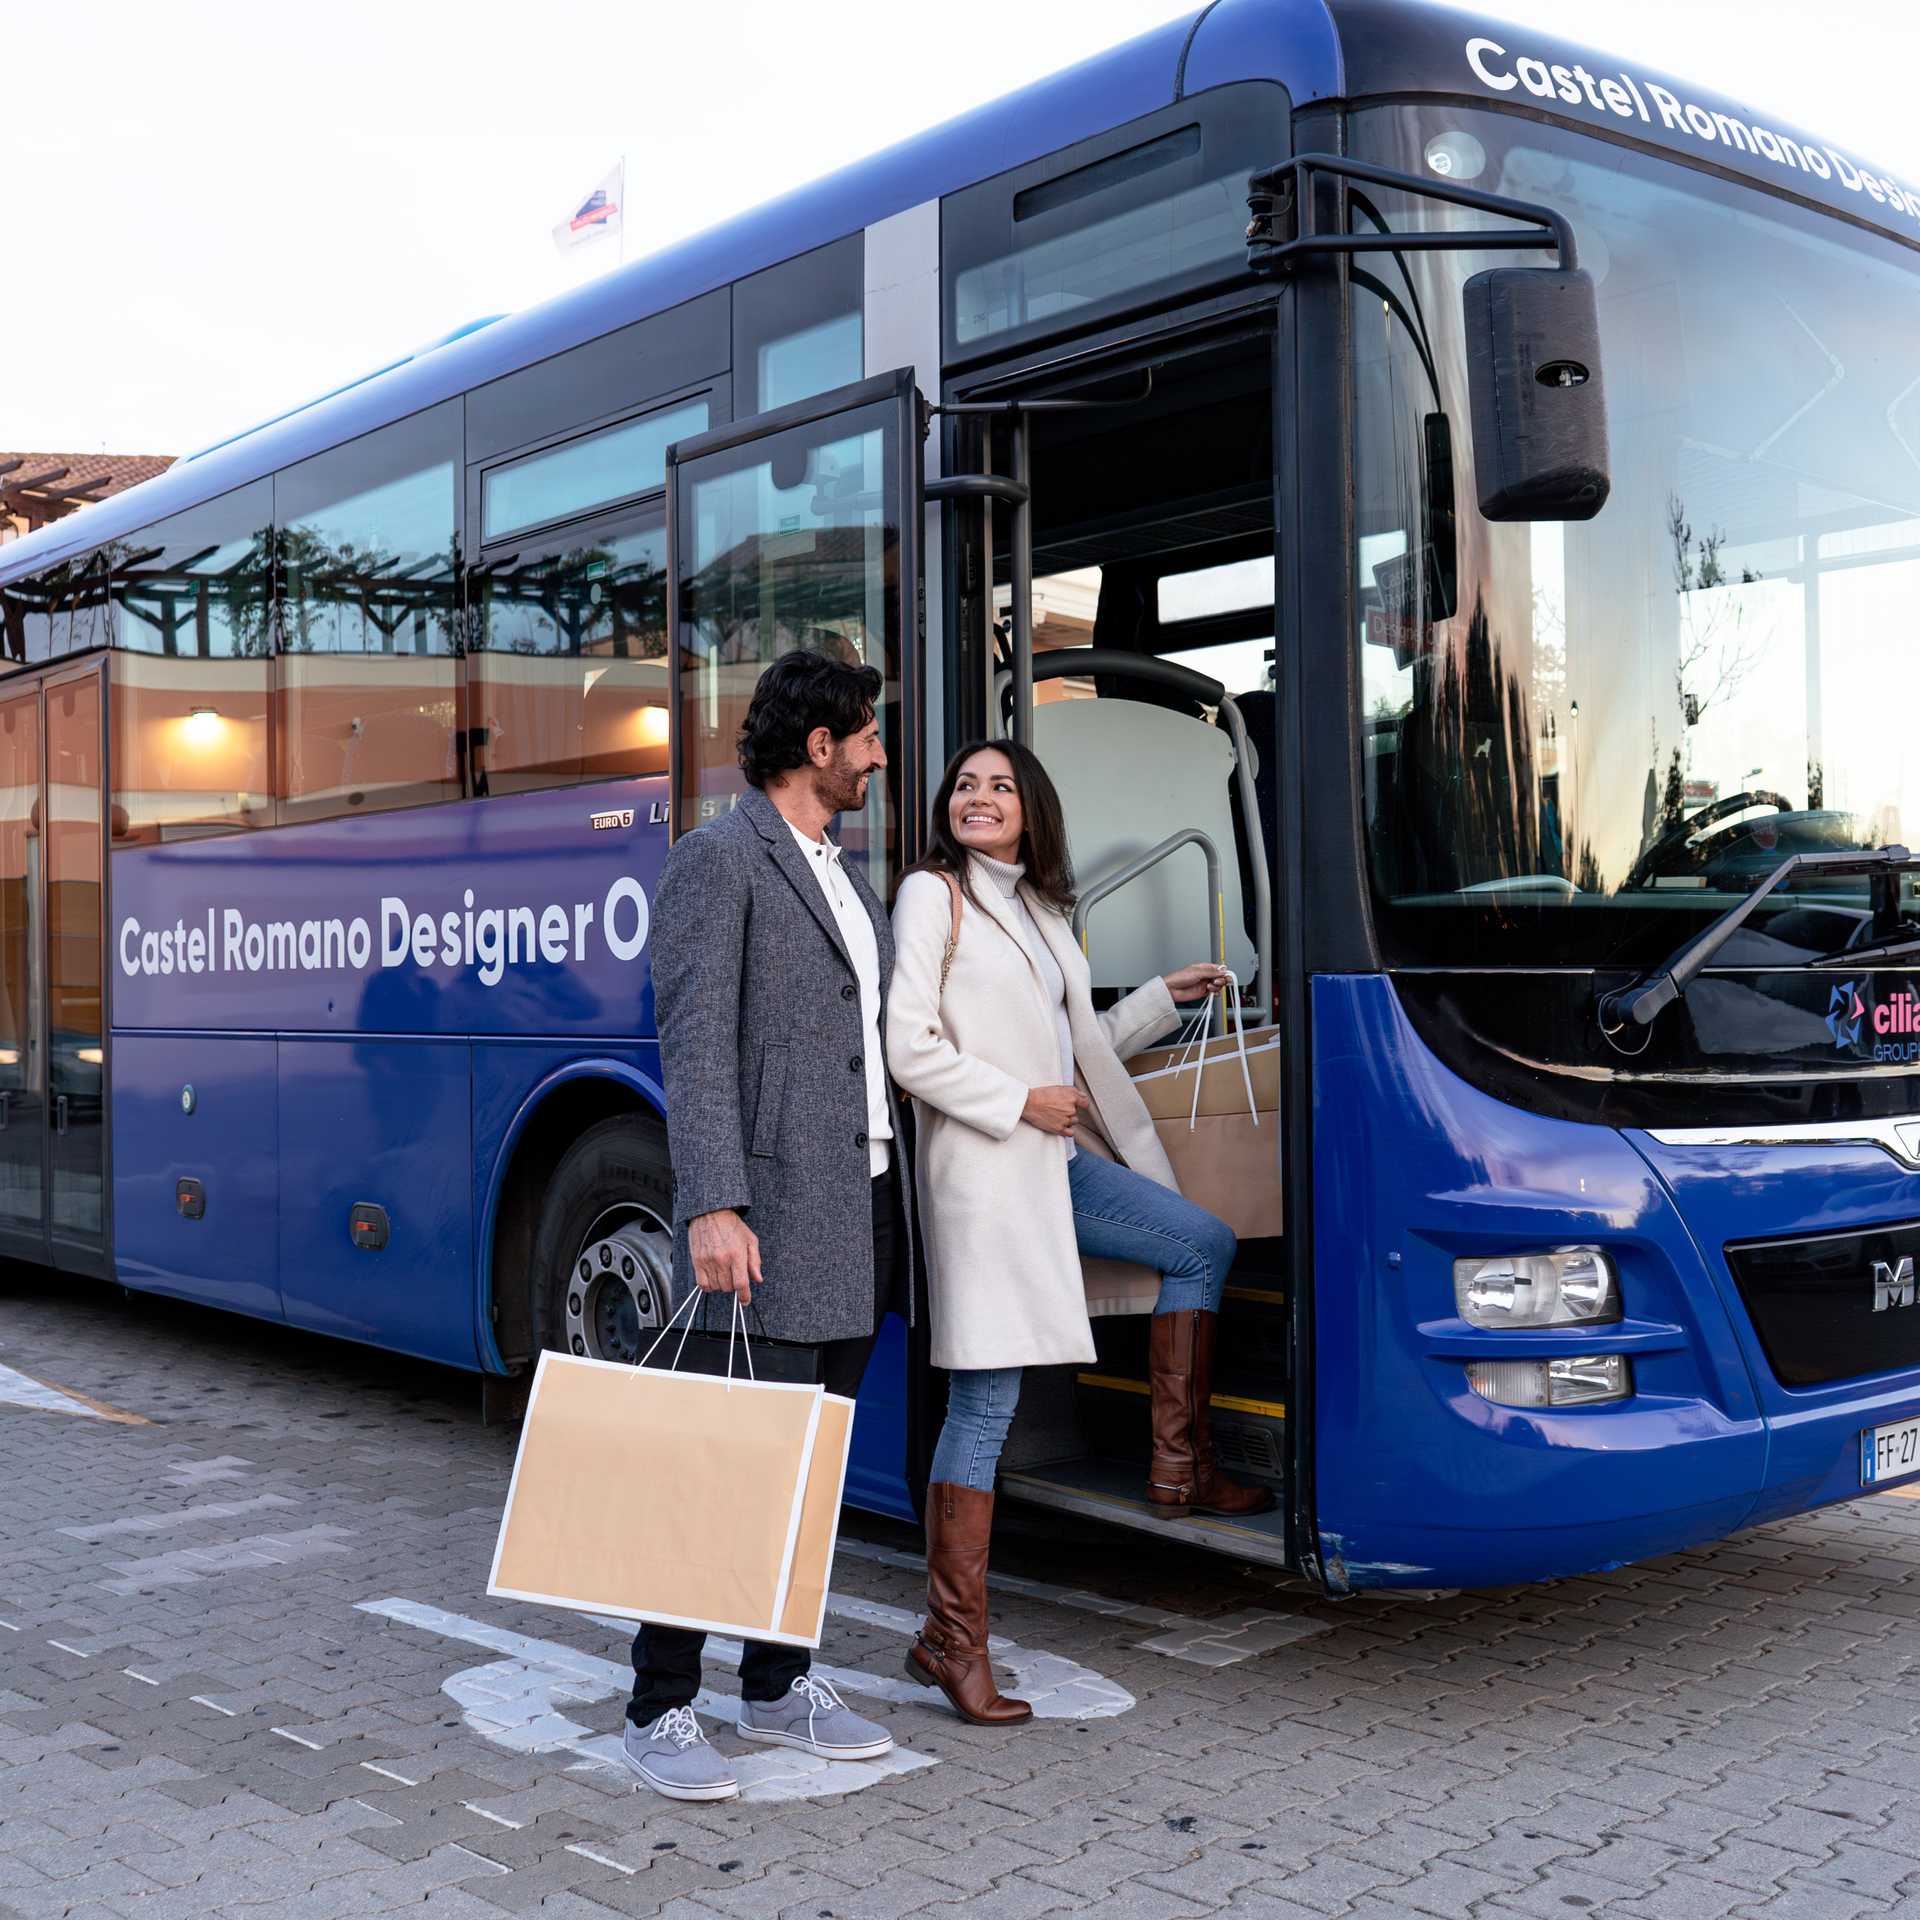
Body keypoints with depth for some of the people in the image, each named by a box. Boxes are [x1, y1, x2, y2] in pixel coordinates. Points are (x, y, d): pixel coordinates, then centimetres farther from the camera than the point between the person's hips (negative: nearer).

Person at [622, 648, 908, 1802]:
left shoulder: (847, 876, 18)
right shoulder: (718, 861, -8)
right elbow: (694, 1045, -17)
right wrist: (712, 1209, -26)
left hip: (860, 1217, 8)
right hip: (767, 1223, -8)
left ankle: (780, 1685, 25)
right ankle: (662, 1713, 8)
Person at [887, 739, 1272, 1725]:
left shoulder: (1041, 910, 19)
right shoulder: (931, 896, -5)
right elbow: (907, 1046, -13)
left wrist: (1164, 997, 19)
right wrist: (1020, 1101, -12)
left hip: (1054, 1161, 8)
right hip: (980, 1168, -8)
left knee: (1204, 1244, 11)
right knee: (984, 1404, -7)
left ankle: (1179, 1465, 17)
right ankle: (952, 1640, 0)